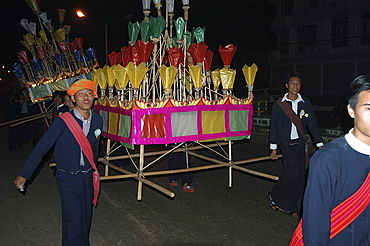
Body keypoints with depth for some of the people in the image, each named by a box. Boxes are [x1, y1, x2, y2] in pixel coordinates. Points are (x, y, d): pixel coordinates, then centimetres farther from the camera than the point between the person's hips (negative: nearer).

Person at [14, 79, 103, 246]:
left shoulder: (97, 120, -1)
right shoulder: (63, 121, -15)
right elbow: (42, 147, -13)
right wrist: (23, 175, -13)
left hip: (87, 176, 4)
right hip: (68, 177, -4)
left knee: (86, 217, 14)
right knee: (73, 219, -4)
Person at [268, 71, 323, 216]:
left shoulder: (305, 103, 7)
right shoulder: (278, 105, 0)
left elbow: (312, 124, 10)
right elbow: (274, 126, 3)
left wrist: (319, 144, 7)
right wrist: (273, 148, 2)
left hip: (300, 144, 4)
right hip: (286, 144, -4)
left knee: (300, 177, 3)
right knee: (294, 173, -16)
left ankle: (288, 206, 18)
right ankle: (274, 197, 6)